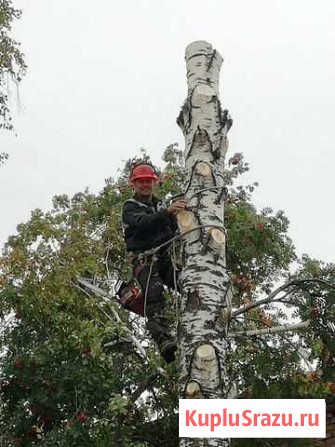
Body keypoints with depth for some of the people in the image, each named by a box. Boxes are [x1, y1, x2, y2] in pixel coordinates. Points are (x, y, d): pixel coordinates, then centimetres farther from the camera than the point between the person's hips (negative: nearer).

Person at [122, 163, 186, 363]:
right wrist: (167, 212, -31)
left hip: (166, 256, 5)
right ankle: (164, 340, -43)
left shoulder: (161, 206, 28)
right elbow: (143, 222, -14)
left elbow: (177, 231, 18)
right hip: (144, 259, -5)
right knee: (154, 293, -29)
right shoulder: (130, 208, 10)